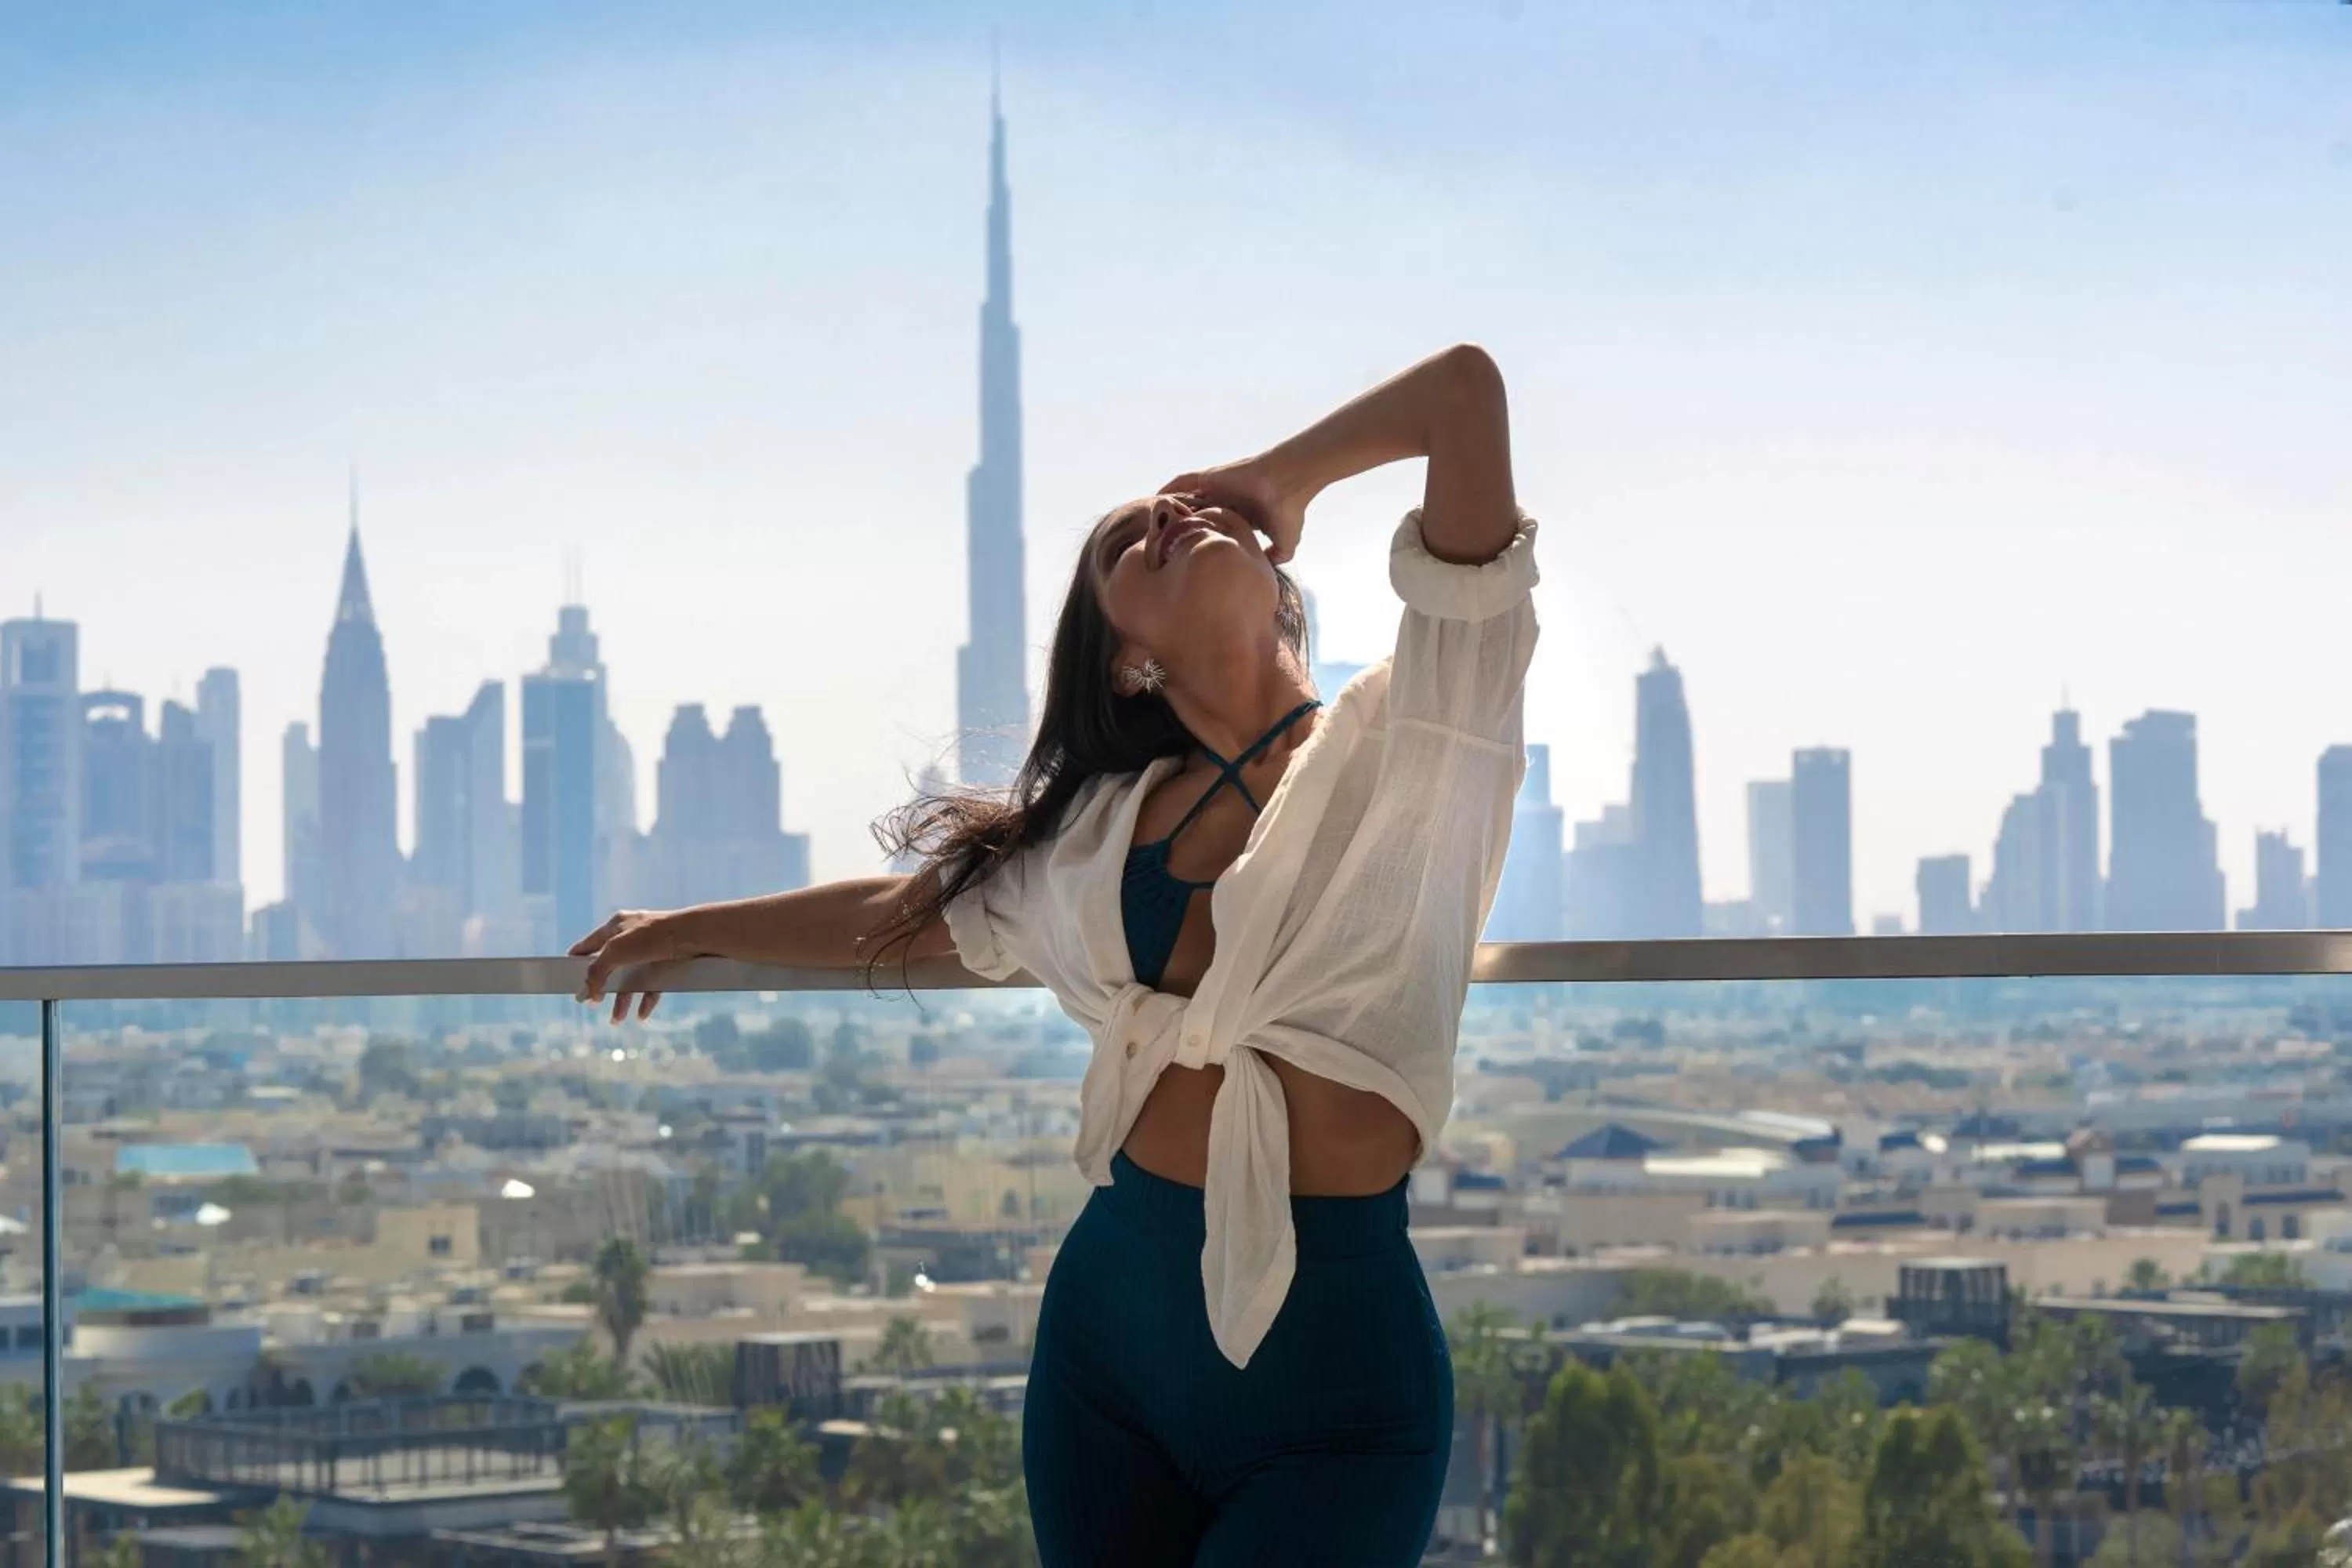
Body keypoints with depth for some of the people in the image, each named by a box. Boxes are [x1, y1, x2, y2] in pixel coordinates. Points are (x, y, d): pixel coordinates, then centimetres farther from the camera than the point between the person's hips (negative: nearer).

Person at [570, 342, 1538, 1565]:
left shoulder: (1402, 740, -3)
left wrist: (1280, 481, 7)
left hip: (1330, 1350, -5)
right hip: (1111, 1320, 5)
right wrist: (684, 933, 44)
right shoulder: (1109, 824, 11)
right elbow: (909, 914, 31)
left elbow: (1466, 387, -11)